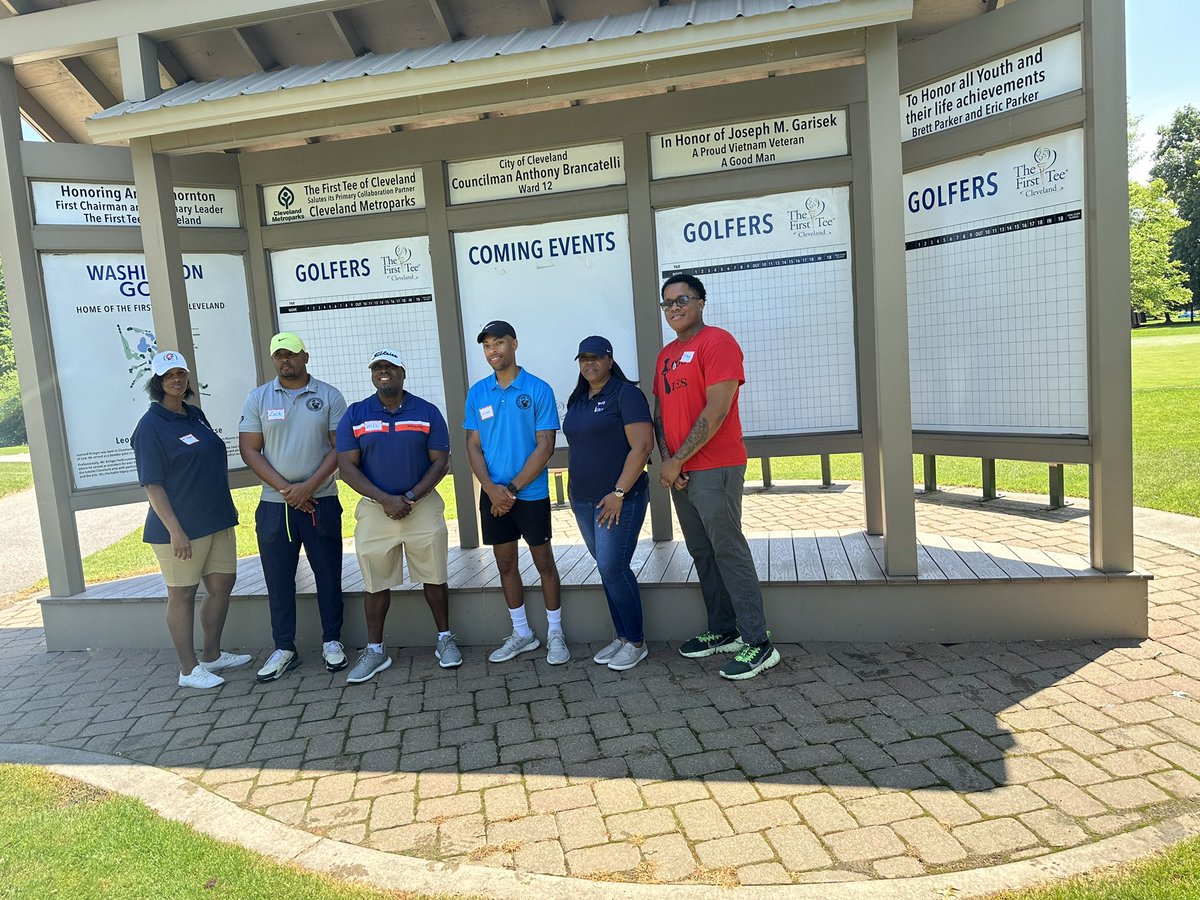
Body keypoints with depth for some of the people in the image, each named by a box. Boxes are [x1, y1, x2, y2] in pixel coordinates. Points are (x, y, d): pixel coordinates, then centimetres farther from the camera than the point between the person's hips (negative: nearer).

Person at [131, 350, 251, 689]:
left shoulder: (195, 415, 12)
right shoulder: (151, 426, -11)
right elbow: (152, 484, -15)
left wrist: (226, 507, 20)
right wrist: (174, 529, -20)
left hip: (216, 519, 8)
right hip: (180, 527, -8)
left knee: (223, 583, 13)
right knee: (182, 594, 3)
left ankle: (212, 655, 29)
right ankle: (189, 669, 12)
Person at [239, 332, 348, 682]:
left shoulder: (329, 396, 1)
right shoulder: (258, 398, 4)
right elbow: (249, 449, 0)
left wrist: (308, 486, -13)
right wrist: (284, 488, -10)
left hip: (320, 502, -1)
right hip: (274, 505, 1)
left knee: (328, 574, 6)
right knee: (278, 579, 7)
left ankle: (332, 641, 20)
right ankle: (284, 649, 18)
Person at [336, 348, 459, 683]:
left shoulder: (427, 412, 0)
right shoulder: (355, 415, 1)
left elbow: (440, 462, -1)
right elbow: (347, 466, -4)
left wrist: (409, 497, -13)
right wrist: (385, 499, -15)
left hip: (423, 505, 0)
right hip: (374, 508, 1)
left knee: (434, 577, 6)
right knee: (375, 583, 8)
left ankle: (445, 639, 23)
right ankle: (374, 651, 20)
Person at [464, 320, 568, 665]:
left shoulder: (538, 389, -6)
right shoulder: (477, 392, 5)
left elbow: (545, 446, -10)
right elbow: (473, 445, 5)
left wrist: (512, 488, -14)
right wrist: (490, 487, -11)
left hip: (531, 493, -4)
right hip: (492, 495, 4)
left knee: (544, 562, 6)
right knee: (505, 564, 12)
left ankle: (555, 634, 20)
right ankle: (522, 634, 26)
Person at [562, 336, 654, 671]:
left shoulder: (626, 393, -8)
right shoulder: (577, 400, 15)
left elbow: (642, 445, -17)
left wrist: (619, 493, -19)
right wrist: (575, 491, 15)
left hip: (619, 499, -7)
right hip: (585, 501, 7)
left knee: (613, 569, -8)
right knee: (607, 568, 11)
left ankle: (636, 643, 7)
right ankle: (622, 637, 22)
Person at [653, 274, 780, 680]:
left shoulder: (717, 342, -10)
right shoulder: (666, 355, 16)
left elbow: (716, 410, -17)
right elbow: (660, 411, 14)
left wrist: (677, 461, -14)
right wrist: (666, 460, -2)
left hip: (714, 470, -8)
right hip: (679, 472, 8)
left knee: (729, 551, -7)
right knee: (702, 554, 13)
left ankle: (758, 644, 0)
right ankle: (723, 631, 24)